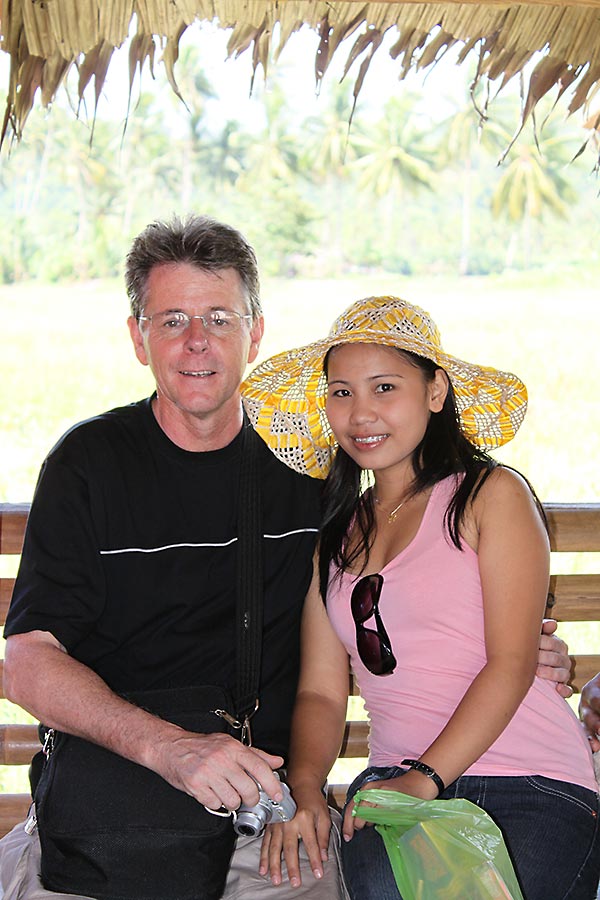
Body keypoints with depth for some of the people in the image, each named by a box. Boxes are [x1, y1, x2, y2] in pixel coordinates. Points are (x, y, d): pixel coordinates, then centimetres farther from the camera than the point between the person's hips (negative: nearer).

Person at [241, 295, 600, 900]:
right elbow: (322, 690, 11)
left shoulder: (492, 494, 2)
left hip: (530, 787, -2)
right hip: (396, 784, 3)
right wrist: (304, 790, -8)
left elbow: (511, 662, -6)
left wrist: (425, 780, -15)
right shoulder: (337, 530, 16)